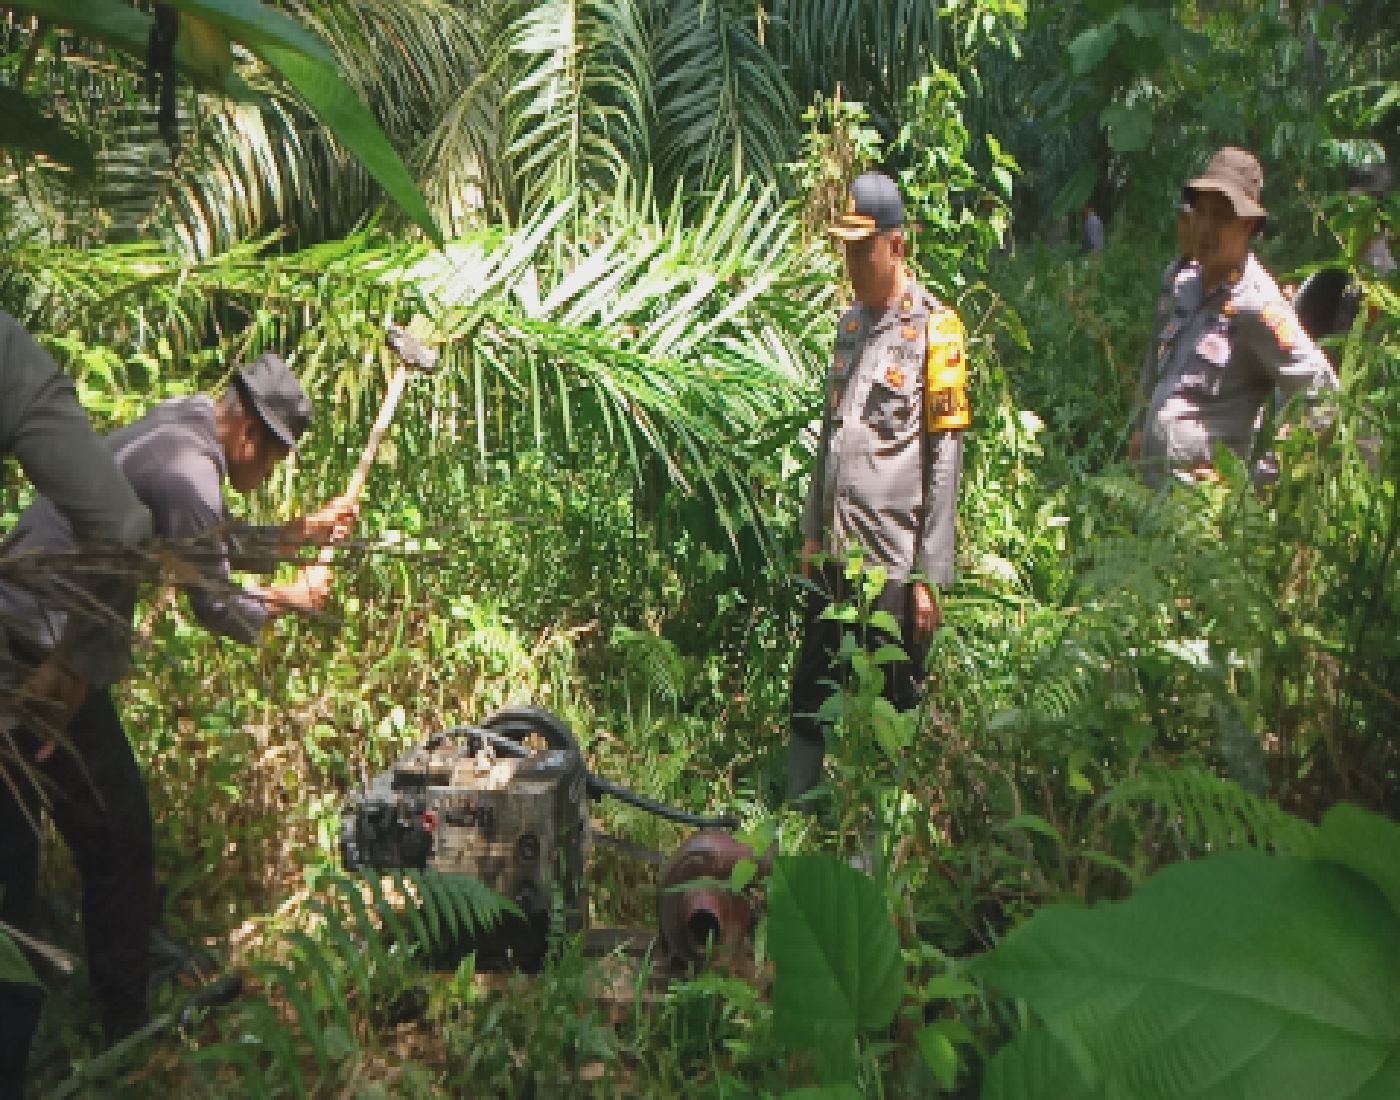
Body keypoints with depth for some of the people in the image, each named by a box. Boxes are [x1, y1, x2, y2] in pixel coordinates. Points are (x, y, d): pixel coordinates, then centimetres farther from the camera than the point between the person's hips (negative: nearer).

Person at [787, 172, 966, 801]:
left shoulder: (934, 329, -10)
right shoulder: (850, 323, 12)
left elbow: (945, 463, -12)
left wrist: (930, 577, -13)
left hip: (896, 561, -7)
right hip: (836, 558, 7)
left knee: (893, 713, 6)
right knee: (809, 700, 14)